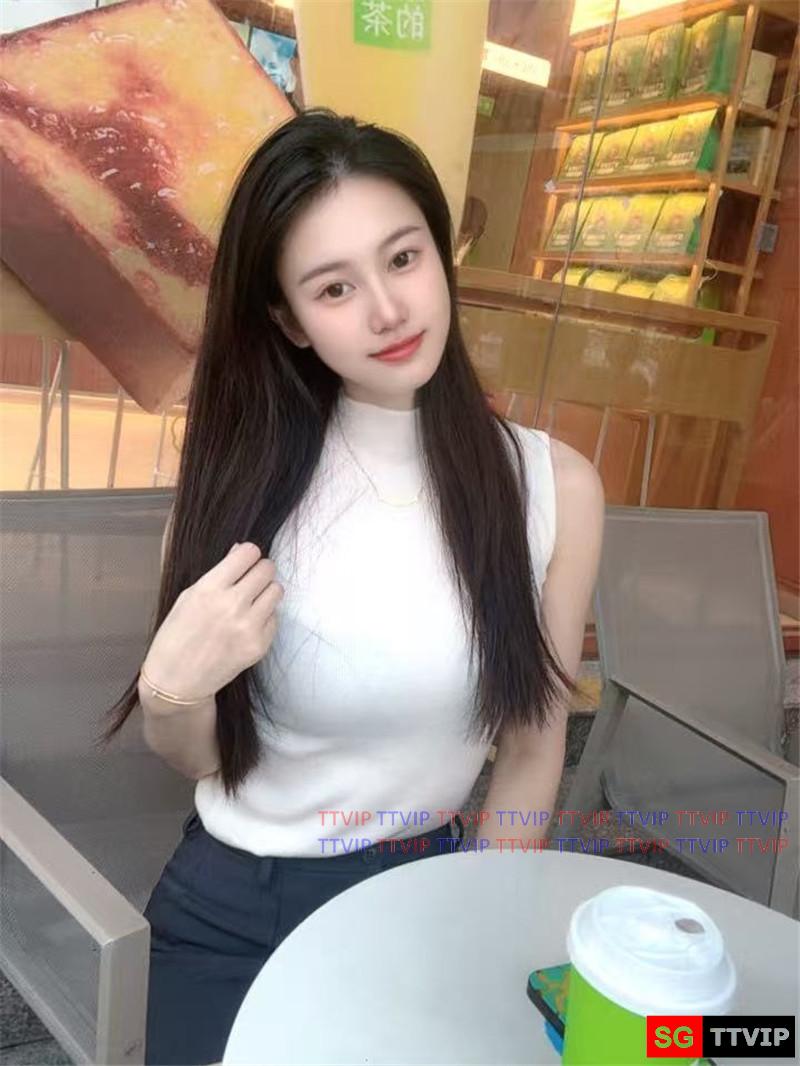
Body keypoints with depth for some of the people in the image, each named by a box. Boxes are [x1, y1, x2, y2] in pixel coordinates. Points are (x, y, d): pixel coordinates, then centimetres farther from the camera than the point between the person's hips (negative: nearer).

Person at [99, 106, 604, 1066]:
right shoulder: (240, 480, -15)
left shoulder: (555, 486, -15)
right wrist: (172, 692, -27)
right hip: (234, 907, 0)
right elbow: (199, 760, -7)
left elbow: (532, 748, -4)